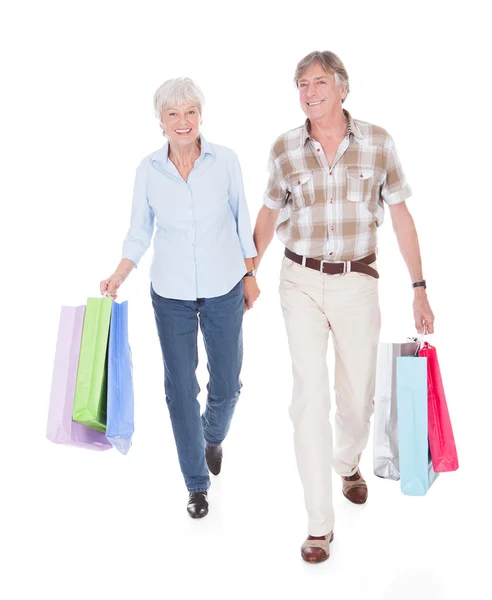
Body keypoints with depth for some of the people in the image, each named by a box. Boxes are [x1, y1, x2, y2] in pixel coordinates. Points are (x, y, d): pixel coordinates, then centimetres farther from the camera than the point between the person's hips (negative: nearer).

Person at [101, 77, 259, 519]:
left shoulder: (225, 161, -8)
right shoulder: (149, 169, -5)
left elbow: (242, 220, 2)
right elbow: (140, 233, 1)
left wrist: (251, 275, 5)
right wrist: (117, 278, -12)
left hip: (224, 290, 0)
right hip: (171, 294, 0)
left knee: (227, 383, 10)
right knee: (180, 387, 5)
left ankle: (213, 436, 46)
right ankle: (197, 483, 22)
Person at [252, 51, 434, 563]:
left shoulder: (377, 142, -3)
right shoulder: (284, 149, -2)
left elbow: (400, 216, 1)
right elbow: (269, 213, 12)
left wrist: (419, 288, -1)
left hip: (357, 282, 1)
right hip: (301, 281, 0)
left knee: (357, 395, 11)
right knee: (310, 395, -6)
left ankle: (348, 462, 46)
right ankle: (319, 524, 3)